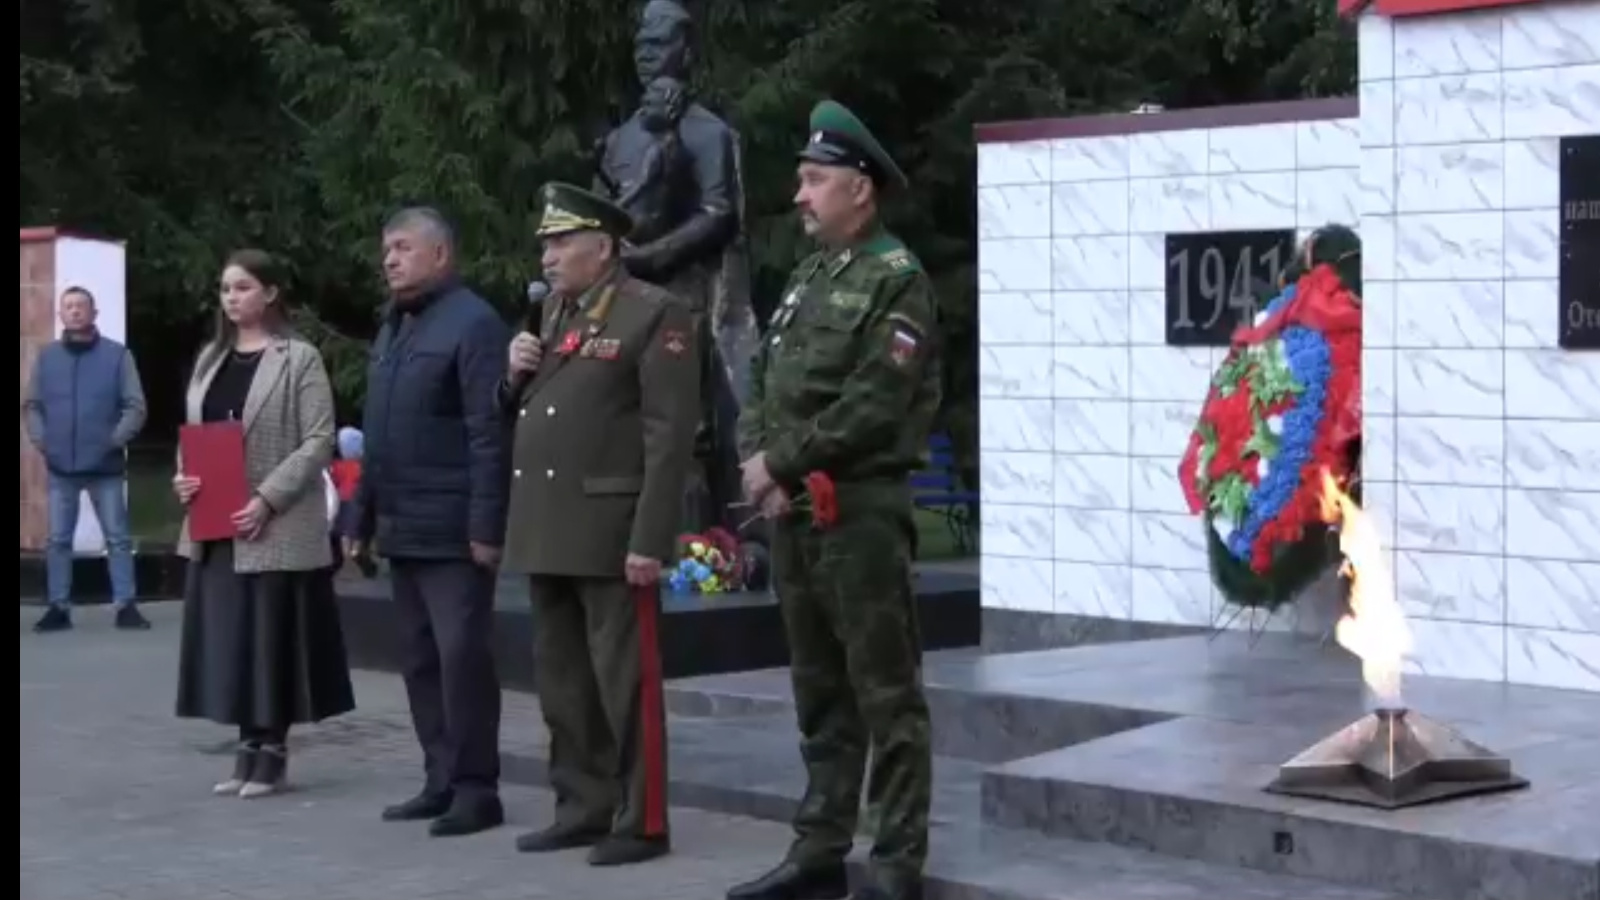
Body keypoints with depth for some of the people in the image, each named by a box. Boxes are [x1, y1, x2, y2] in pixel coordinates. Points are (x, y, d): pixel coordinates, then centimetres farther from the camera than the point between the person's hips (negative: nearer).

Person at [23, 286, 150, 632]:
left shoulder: (117, 355, -2)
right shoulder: (46, 356, 7)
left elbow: (135, 406, -3)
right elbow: (31, 405, 11)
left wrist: (116, 439, -13)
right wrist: (40, 439, -3)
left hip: (105, 467, -2)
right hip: (60, 467, 2)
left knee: (117, 538, 2)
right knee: (58, 540, 7)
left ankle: (125, 606, 7)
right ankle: (58, 607, 14)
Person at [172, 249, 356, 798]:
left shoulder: (300, 360, -5)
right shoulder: (210, 358, 14)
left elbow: (319, 441, -11)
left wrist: (267, 498, -19)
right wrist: (183, 475, -3)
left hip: (277, 527, -6)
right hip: (214, 525, 6)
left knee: (272, 639, -1)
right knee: (229, 638, 8)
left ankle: (273, 751, 9)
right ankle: (248, 747, 17)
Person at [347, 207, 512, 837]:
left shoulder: (473, 323, -10)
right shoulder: (392, 328, 18)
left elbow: (489, 435, -16)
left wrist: (486, 526, -20)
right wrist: (362, 519, 19)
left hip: (452, 530, -9)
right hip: (403, 529, 9)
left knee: (461, 656, -6)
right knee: (421, 661, 11)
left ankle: (476, 788, 1)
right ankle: (441, 780, 19)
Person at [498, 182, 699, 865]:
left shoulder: (656, 315, -8)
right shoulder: (553, 313, 18)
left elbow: (670, 434, -14)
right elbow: (523, 415, 26)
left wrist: (650, 541, -19)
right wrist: (515, 376, 3)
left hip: (610, 534, -8)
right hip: (547, 532, 8)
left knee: (625, 684, -2)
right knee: (562, 683, 13)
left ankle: (642, 823, 6)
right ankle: (583, 809, 23)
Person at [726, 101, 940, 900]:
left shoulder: (897, 280, -8)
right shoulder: (806, 279, 17)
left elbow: (870, 409, -17)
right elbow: (763, 385, 15)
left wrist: (781, 463, -13)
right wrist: (757, 461, -4)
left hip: (862, 512, -8)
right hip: (792, 514, 8)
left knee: (884, 693, -3)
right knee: (819, 693, 13)